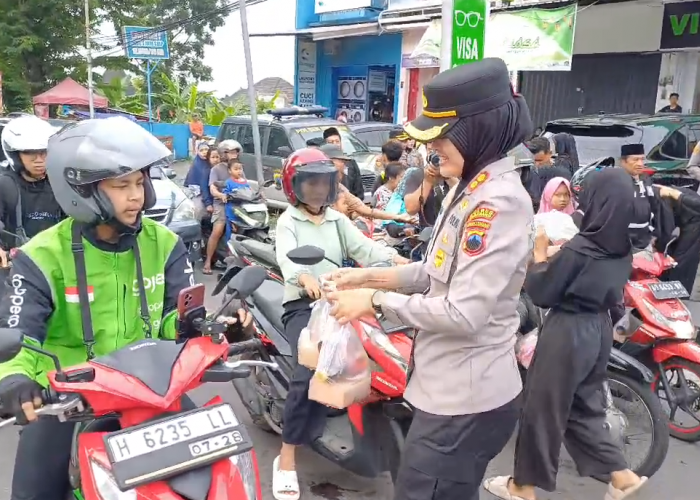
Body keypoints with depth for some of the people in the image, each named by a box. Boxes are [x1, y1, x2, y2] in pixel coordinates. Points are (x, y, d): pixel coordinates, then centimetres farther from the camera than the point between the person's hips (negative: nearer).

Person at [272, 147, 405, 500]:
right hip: (302, 305, -5)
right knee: (310, 372, -27)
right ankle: (287, 457, -16)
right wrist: (304, 277, -43)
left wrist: (393, 258, -19)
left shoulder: (338, 220, 18)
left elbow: (363, 247, 2)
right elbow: (286, 256, -19)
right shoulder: (288, 221, 3)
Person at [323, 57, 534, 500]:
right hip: (454, 390, 10)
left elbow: (463, 314, -28)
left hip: (466, 400, -10)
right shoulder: (472, 188, 7)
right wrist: (369, 277, 4)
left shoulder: (498, 202, -24)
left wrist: (376, 301, -19)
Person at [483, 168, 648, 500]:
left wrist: (540, 254, -3)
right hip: (600, 330, 8)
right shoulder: (623, 249, 1)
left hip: (568, 333, -8)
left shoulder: (579, 248, -22)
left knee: (543, 407, 7)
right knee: (584, 406, 23)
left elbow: (541, 294, -16)